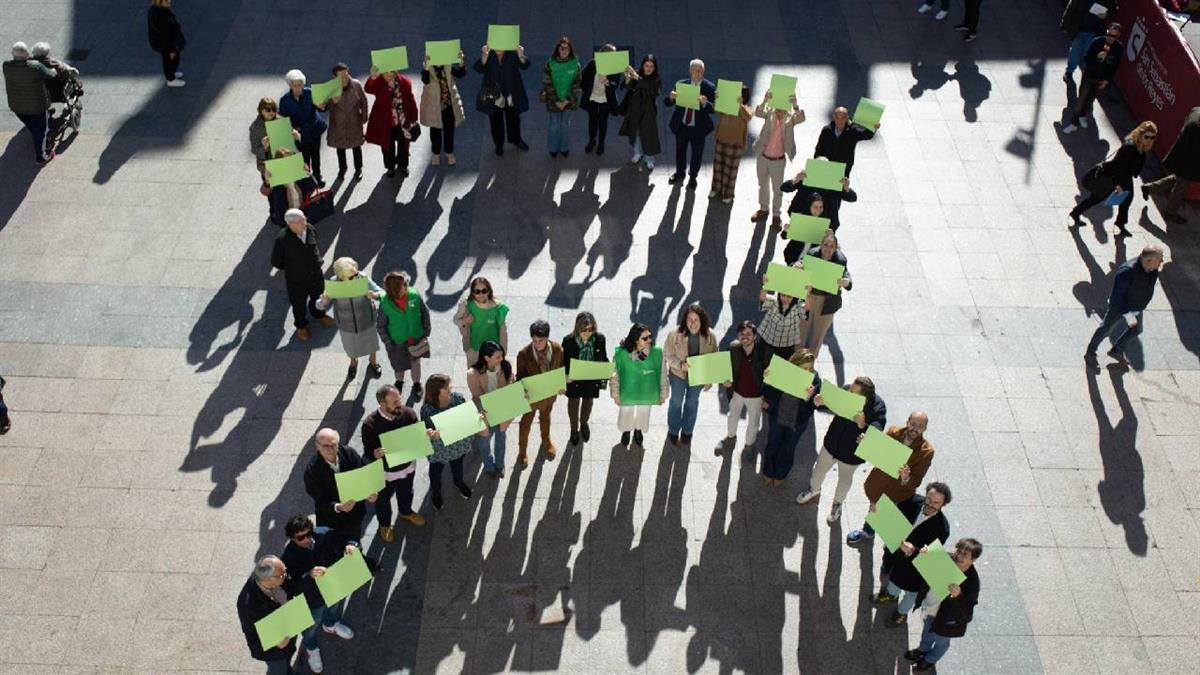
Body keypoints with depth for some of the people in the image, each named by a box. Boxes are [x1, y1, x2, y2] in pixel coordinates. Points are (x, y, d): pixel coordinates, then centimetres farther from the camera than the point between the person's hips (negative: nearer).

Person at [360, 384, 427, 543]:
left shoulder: (408, 413, -21)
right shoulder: (370, 424, -31)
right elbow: (368, 450, -22)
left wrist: (427, 434, -31)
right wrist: (375, 454, -46)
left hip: (408, 466, 3)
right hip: (384, 472, -3)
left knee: (406, 493, 33)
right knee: (383, 500, 25)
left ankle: (406, 512, 65)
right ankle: (385, 524, 55)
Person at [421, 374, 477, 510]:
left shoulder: (458, 398, -21)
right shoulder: (427, 409, -30)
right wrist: (431, 435, -45)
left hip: (459, 443, 3)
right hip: (439, 448, -3)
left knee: (457, 464, 32)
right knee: (436, 470, 24)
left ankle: (458, 482, 66)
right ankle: (435, 492, 56)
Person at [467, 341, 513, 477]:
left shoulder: (505, 366, -23)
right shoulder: (473, 374, -32)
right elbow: (478, 398, -24)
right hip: (485, 412, -3)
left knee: (501, 436, 28)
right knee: (485, 440, 24)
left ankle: (499, 464, 57)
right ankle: (489, 466, 54)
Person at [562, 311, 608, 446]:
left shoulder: (600, 339, -19)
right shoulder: (568, 341, -25)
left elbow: (604, 359, -4)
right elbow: (563, 362, -13)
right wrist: (566, 376, -28)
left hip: (592, 379, 2)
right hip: (574, 380, -2)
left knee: (588, 402, 28)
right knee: (573, 404, 24)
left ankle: (584, 424, 59)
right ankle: (574, 429, 50)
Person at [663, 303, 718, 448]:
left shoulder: (709, 336, -20)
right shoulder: (675, 334, -26)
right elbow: (667, 354, -15)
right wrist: (680, 365, -32)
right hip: (679, 375, -2)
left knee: (692, 403, 23)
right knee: (676, 402, 20)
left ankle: (687, 432, 48)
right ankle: (673, 431, 46)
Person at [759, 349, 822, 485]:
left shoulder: (815, 380, -27)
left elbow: (810, 409, -25)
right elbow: (769, 396, -13)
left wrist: (808, 398, -45)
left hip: (797, 422, 0)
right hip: (777, 417, 0)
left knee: (788, 448, 25)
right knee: (772, 445, 24)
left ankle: (781, 474, 54)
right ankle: (768, 472, 54)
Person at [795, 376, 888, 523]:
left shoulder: (878, 408, -35)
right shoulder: (845, 391, -27)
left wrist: (863, 425, -61)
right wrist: (819, 402, -34)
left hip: (851, 452, -3)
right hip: (832, 443, 3)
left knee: (845, 478, 26)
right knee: (820, 468, 28)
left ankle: (837, 504, 56)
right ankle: (814, 490, 61)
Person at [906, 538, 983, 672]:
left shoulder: (972, 581, -37)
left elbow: (966, 613, -36)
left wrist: (958, 596, -56)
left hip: (946, 619, -4)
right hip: (930, 607, 4)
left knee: (941, 641, 29)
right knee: (927, 631, 35)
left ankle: (930, 660, 59)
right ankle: (923, 649, 66)